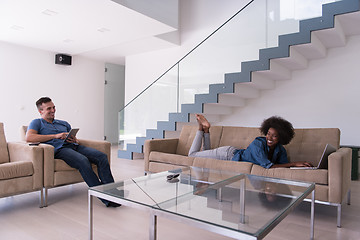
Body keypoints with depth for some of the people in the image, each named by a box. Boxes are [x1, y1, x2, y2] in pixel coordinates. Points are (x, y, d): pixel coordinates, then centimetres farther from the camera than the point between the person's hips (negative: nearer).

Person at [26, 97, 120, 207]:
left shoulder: (64, 123, 32)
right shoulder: (37, 122, 16)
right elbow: (29, 137, -7)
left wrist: (75, 140, 2)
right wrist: (55, 136, -9)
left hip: (74, 146, 6)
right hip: (59, 149, -6)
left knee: (102, 156, -21)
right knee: (83, 161, -36)